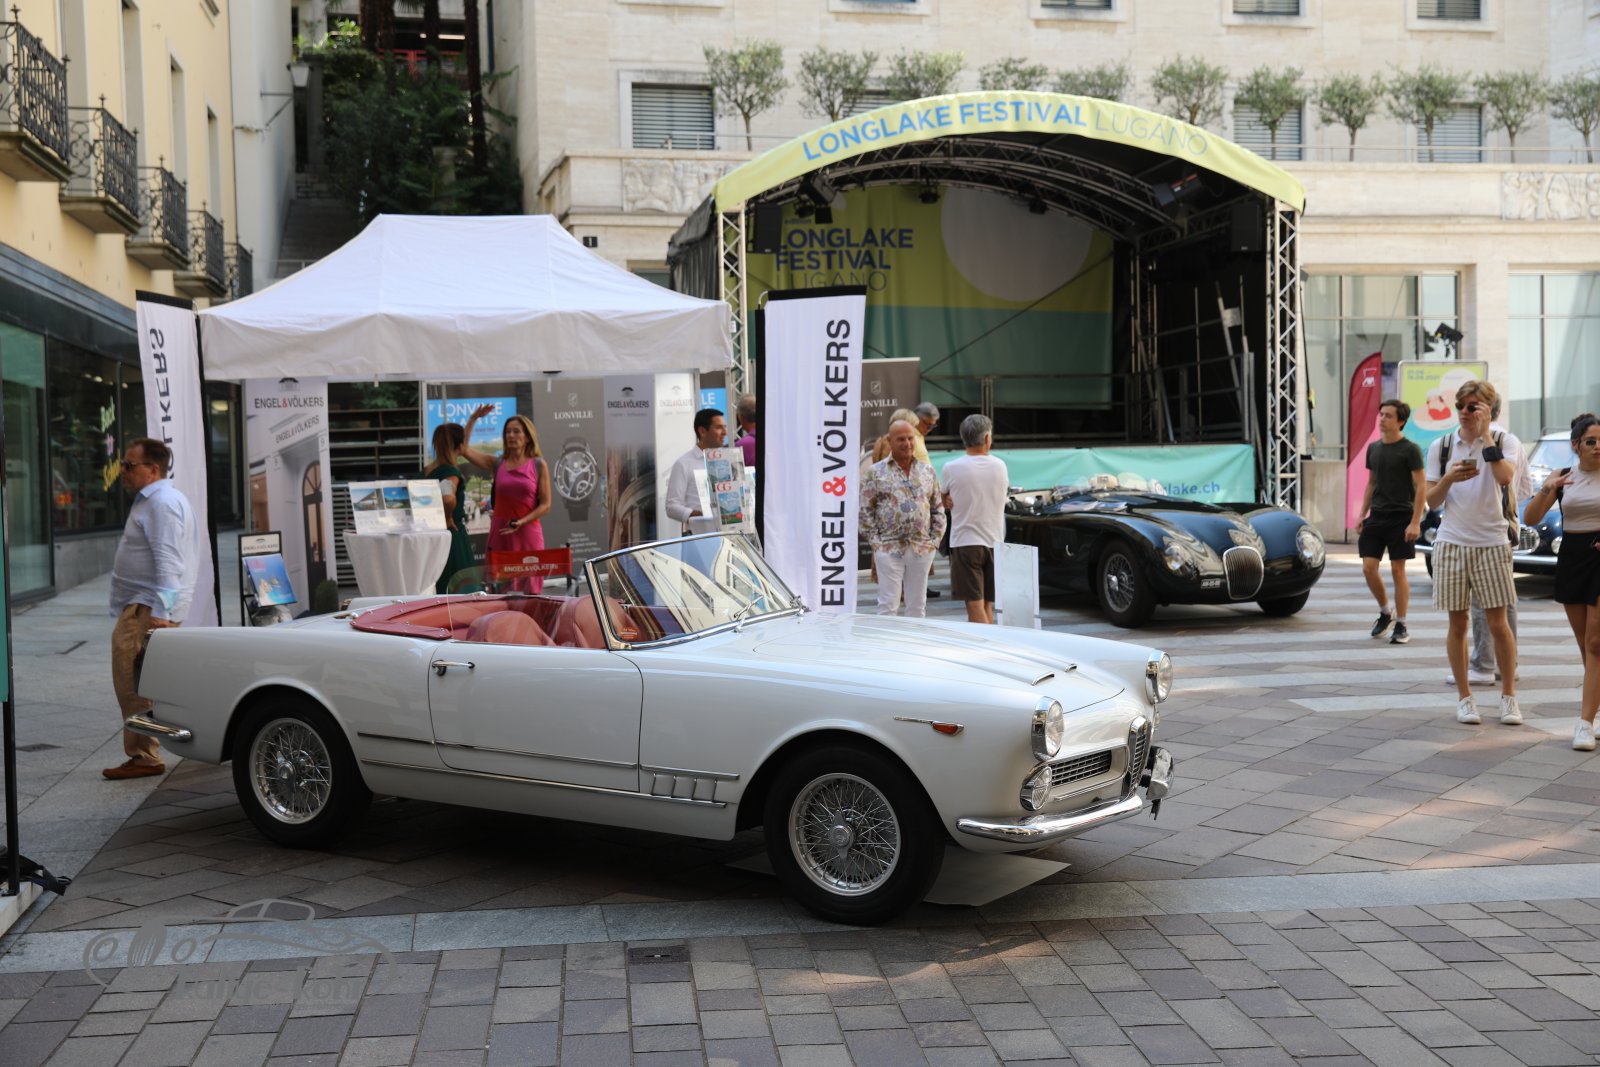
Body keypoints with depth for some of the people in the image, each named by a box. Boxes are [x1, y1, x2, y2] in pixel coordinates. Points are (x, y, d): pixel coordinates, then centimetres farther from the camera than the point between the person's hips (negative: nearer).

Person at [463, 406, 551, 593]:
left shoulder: (538, 465, 2)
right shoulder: (498, 463, 8)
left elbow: (545, 504, -2)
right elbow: (464, 450, 0)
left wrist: (521, 522, -15)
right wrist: (473, 419, -4)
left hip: (528, 531, -2)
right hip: (500, 532, 2)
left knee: (530, 590, 0)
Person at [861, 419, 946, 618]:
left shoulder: (927, 471, 11)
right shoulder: (876, 472, 1)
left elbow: (938, 508, 14)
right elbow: (865, 511, 0)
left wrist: (935, 539, 4)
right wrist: (875, 541, -7)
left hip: (922, 549, 3)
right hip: (889, 548, -3)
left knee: (917, 606, 9)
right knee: (888, 605, -4)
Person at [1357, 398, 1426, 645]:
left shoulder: (1410, 450, -7)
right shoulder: (1373, 448, 11)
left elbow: (1421, 487, -10)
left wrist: (1415, 522, -17)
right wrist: (1362, 514, 12)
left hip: (1401, 518, -5)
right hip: (1376, 517, 5)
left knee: (1398, 570, -3)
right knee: (1368, 568, -1)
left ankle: (1401, 625, 7)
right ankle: (1385, 612, 21)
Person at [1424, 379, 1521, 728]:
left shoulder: (1505, 441, 1)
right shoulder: (1441, 446, 8)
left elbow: (1505, 477, -20)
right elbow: (1432, 501, 8)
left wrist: (1485, 434, -15)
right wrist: (1449, 478, -12)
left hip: (1492, 543, -2)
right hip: (1451, 542, 2)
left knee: (1498, 623, -1)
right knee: (1458, 623, 4)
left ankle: (1508, 695, 14)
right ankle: (1464, 697, 14)